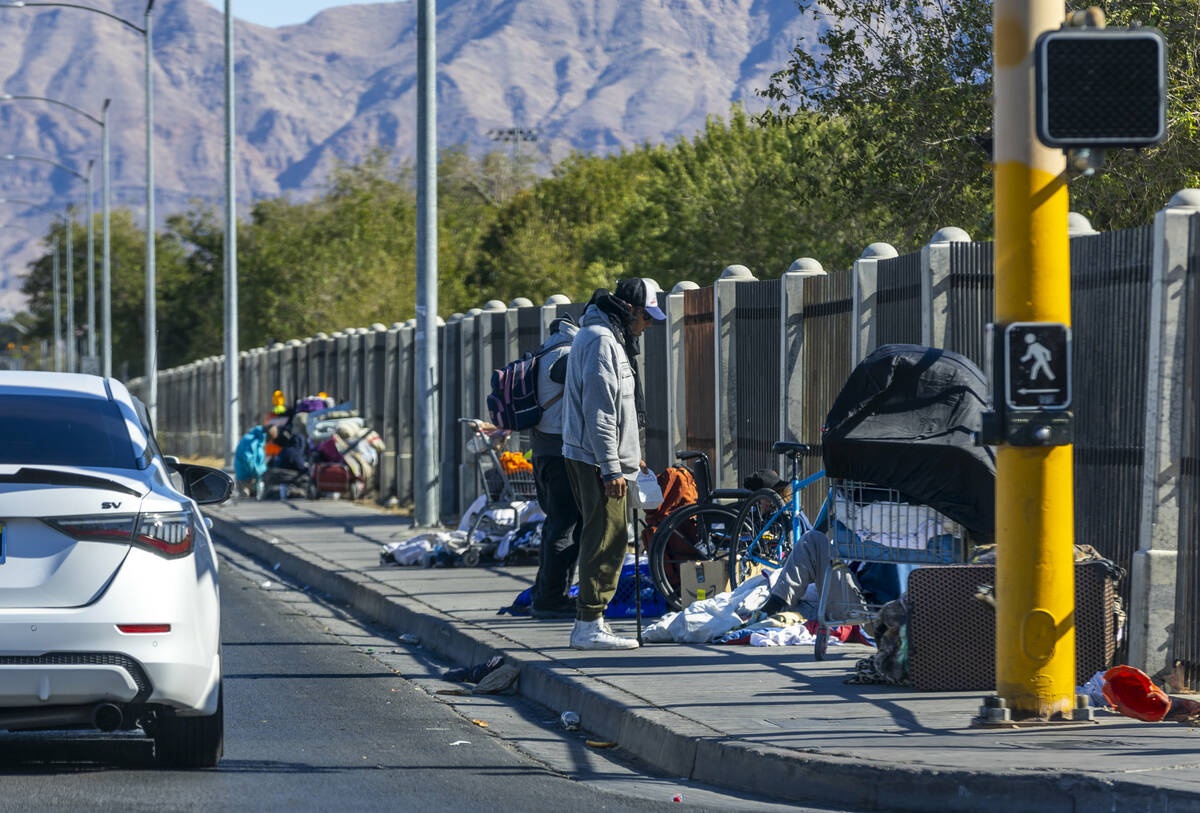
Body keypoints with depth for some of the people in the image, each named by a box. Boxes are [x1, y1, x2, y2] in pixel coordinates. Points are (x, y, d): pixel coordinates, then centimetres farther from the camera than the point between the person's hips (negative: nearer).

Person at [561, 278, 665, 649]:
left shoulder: (608, 337, 19)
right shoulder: (601, 341, -15)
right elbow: (599, 411, -21)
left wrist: (629, 455, 27)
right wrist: (611, 468, -21)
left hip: (588, 457, 11)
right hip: (597, 459, -11)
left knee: (601, 538, 13)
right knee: (608, 539, -10)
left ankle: (587, 623, 17)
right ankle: (590, 625, -11)